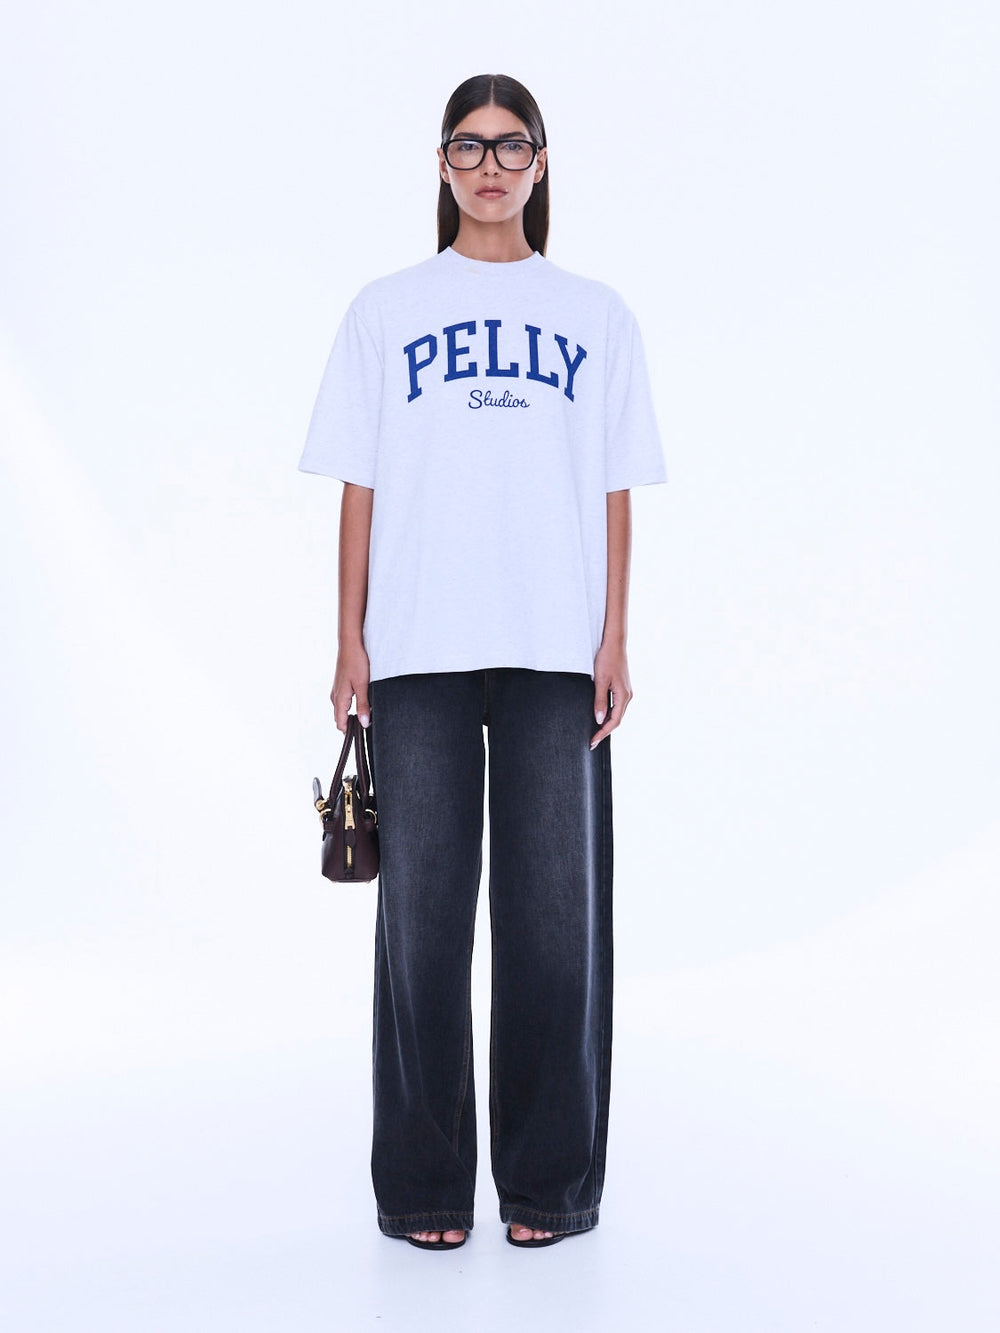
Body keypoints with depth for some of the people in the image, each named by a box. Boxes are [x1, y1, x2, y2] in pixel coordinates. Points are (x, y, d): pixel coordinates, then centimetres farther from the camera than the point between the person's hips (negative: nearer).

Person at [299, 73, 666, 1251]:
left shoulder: (595, 315, 13)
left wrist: (613, 642, 0)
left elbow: (615, 492, 9)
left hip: (557, 653, 1)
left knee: (556, 911, 2)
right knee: (422, 912, 2)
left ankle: (551, 1182, 15)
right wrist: (350, 644, 0)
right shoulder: (386, 312, 11)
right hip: (421, 652, 0)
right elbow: (358, 486, 7)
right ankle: (422, 1184, 14)